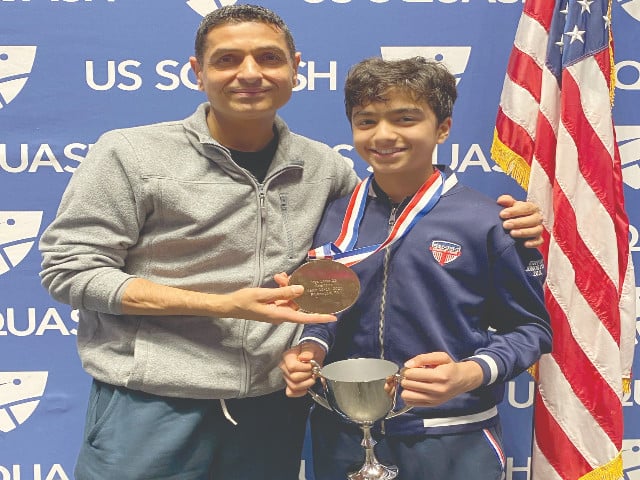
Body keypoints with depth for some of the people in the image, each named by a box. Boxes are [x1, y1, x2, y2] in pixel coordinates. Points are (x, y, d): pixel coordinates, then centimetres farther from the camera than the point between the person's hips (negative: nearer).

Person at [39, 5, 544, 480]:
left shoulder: (323, 166, 4)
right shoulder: (129, 153, -7)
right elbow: (69, 269, -8)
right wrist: (223, 306, -17)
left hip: (274, 410, 4)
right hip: (152, 410, -3)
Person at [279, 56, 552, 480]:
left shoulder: (486, 222, -10)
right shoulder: (334, 219, 2)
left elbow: (530, 328, -4)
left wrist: (470, 374, -20)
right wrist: (311, 348, -7)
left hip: (451, 439, -3)